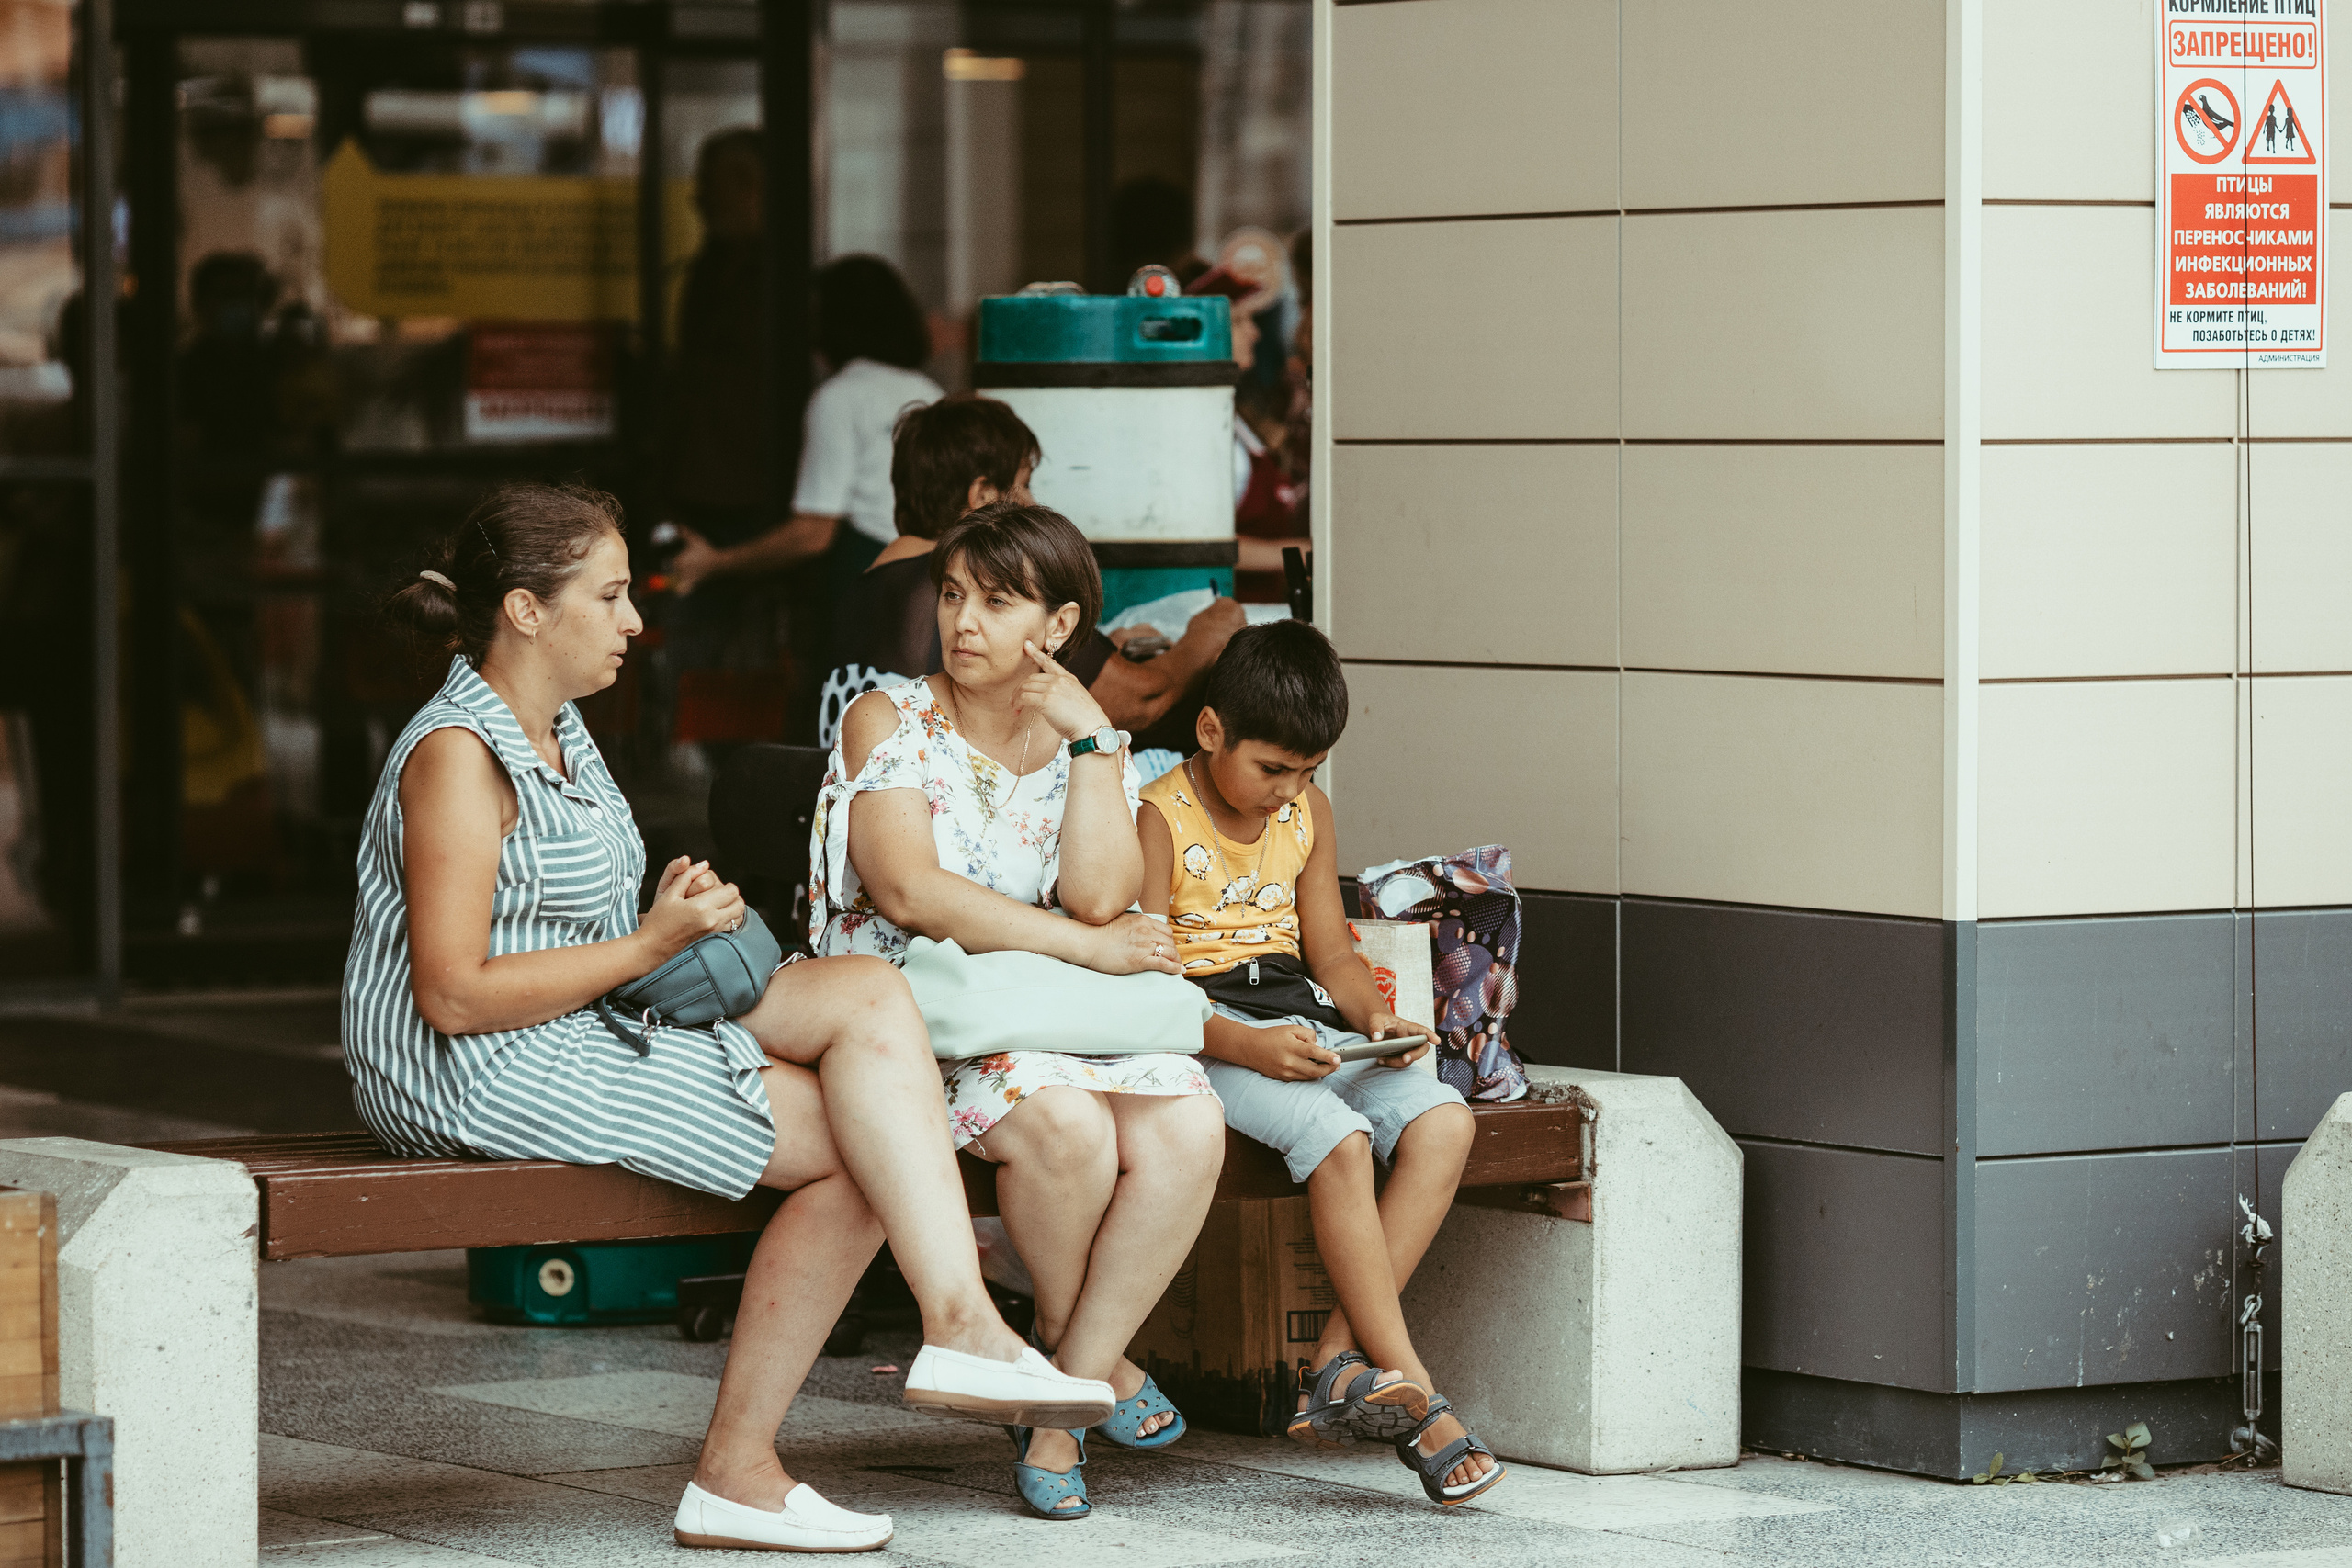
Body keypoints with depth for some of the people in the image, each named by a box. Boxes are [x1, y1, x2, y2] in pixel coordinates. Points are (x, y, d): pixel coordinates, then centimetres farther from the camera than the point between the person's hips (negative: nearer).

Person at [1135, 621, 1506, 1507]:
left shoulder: (1308, 815, 14)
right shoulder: (1159, 820, -8)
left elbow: (1329, 947, 16)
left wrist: (1371, 1016, -7)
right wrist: (1243, 1045, -27)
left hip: (1299, 1024, 7)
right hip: (1196, 1032, -7)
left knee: (1441, 1121, -19)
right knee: (1335, 1135, -32)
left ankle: (1337, 1367, -23)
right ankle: (1415, 1401, -29)